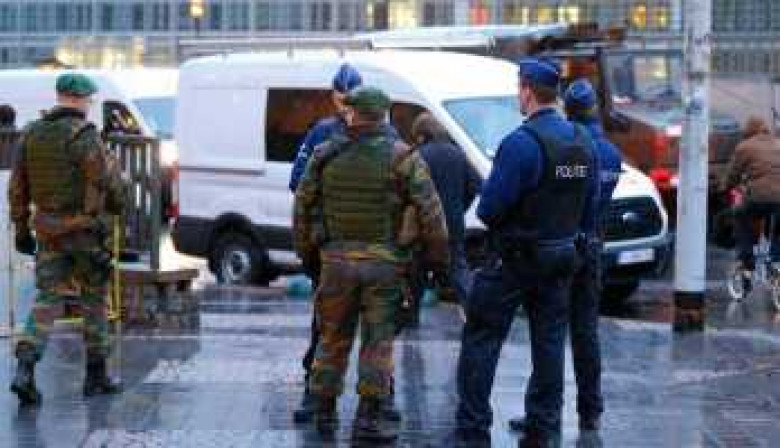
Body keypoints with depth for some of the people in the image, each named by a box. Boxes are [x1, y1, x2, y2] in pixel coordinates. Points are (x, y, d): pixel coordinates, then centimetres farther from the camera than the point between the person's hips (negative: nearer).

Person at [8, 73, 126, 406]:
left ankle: (25, 370, -14)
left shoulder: (33, 133, 6)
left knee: (48, 300, 3)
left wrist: (21, 228, 15)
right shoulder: (84, 136, -14)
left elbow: (17, 186, 9)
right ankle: (96, 376, 15)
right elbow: (107, 180, -13)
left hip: (47, 230, 5)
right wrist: (115, 204, 9)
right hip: (83, 229, -5)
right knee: (94, 301, 8)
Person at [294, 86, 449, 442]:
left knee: (333, 338, 14)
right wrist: (439, 260, 2)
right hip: (383, 262, -2)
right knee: (378, 340, 4)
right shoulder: (403, 157, -5)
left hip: (336, 260, 2)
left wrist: (306, 251, 19)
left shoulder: (326, 155, 2)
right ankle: (368, 418, 2)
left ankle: (324, 412, 21)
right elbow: (430, 213, -7)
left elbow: (303, 206, 8)